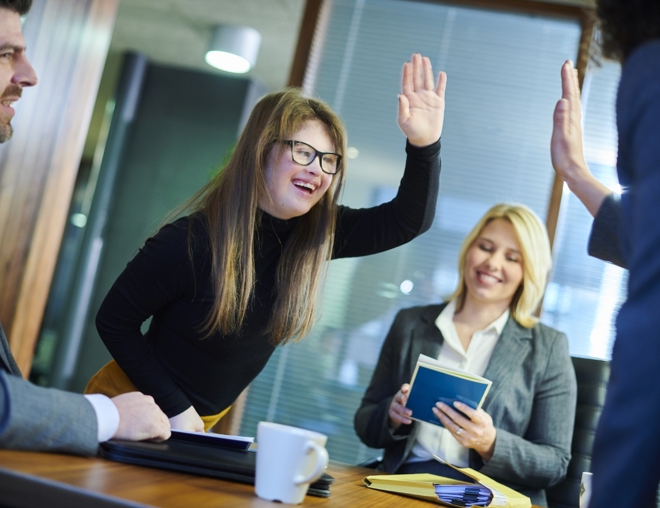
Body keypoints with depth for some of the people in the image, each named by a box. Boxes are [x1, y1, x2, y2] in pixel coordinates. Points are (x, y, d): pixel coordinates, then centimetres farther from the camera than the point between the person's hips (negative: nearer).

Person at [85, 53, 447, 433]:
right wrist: (176, 408, -20)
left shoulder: (314, 234, -10)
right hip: (135, 409, -5)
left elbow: (409, 220, -11)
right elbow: (113, 322, -16)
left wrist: (425, 145, -29)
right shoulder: (192, 241, -25)